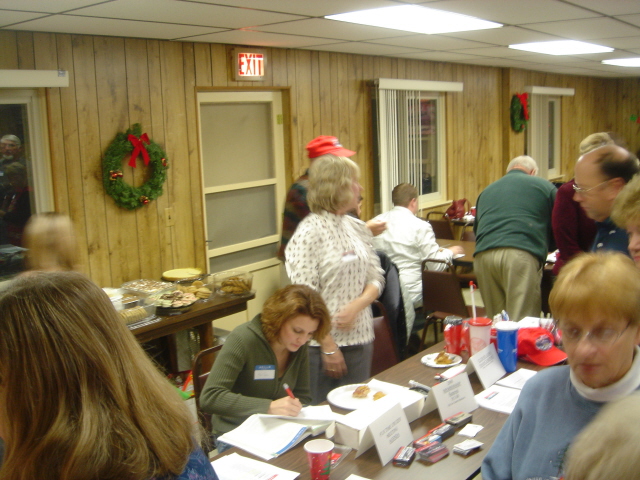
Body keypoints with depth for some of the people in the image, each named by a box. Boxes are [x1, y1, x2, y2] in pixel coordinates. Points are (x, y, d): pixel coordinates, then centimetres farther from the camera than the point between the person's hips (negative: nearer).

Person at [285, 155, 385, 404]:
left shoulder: (357, 227, 8)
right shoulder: (308, 233, -14)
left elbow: (376, 278, 9)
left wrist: (357, 305, -10)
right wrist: (328, 346, -16)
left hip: (361, 338, 6)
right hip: (325, 343, -6)